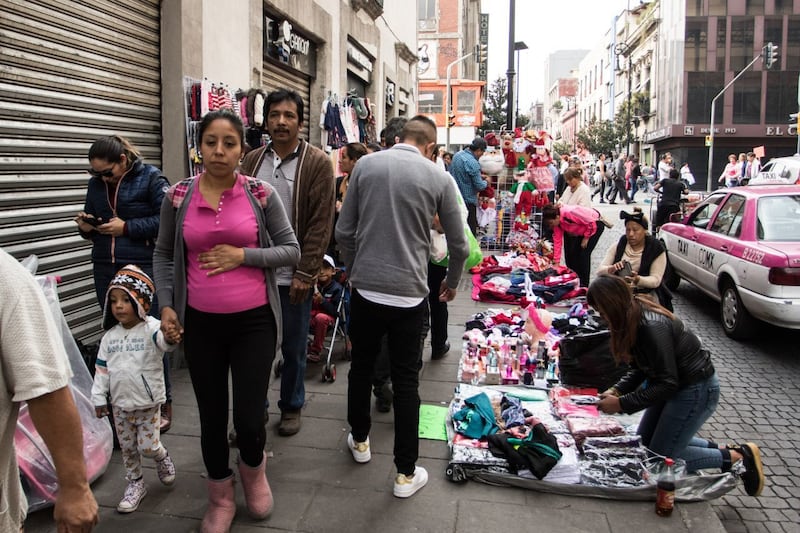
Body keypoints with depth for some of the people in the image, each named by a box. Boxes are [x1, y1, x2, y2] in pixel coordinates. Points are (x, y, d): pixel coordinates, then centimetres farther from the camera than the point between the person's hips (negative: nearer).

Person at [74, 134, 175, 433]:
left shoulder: (150, 178, -4)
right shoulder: (96, 184, 13)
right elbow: (93, 226, 22)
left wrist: (127, 227, -15)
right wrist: (86, 227, -1)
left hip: (144, 268, -5)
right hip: (106, 270, 5)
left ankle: (163, 404, 14)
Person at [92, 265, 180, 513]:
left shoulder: (151, 328, -16)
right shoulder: (110, 336, 0)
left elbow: (163, 341, -40)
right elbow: (102, 369, 7)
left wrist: (170, 339, -63)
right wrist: (99, 399, 6)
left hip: (148, 403, -5)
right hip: (120, 404, 5)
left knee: (147, 446, 0)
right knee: (127, 448, 15)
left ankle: (162, 457, 34)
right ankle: (135, 484, 33)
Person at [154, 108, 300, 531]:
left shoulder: (261, 194, -5)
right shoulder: (178, 197, -1)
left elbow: (291, 251, -1)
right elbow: (163, 255, 10)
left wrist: (242, 255, -14)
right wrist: (166, 305, -1)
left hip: (253, 321, -1)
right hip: (200, 323, 2)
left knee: (249, 422, 1)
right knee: (211, 419, 12)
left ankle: (254, 471, 38)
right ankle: (220, 499, 38)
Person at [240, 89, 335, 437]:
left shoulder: (317, 163, -5)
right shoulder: (252, 161, 7)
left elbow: (321, 223, -9)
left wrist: (305, 274, -13)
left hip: (293, 277, -3)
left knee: (294, 348, 11)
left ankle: (291, 407, 31)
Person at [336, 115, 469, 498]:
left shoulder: (365, 165, 1)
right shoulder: (438, 177, -3)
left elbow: (344, 231, 3)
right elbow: (459, 246, 4)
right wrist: (451, 283, 22)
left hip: (365, 289, 2)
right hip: (408, 294, -2)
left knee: (361, 367, 21)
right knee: (406, 381, 7)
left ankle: (360, 441, 41)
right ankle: (405, 473, 17)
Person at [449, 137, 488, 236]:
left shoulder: (457, 155, 3)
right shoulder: (472, 163, -22)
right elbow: (479, 186, -18)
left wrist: (479, 176, 17)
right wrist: (486, 182, 3)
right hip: (468, 200, -8)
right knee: (471, 229, 1)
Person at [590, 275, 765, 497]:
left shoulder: (651, 327, -31)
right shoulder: (632, 319, -2)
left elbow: (667, 383, -27)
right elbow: (640, 369, 5)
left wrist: (622, 404, -24)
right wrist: (616, 390, -10)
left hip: (697, 389, -10)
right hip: (676, 385, 10)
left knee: (661, 456, 0)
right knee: (644, 443, 15)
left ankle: (736, 457, 9)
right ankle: (719, 449, 20)